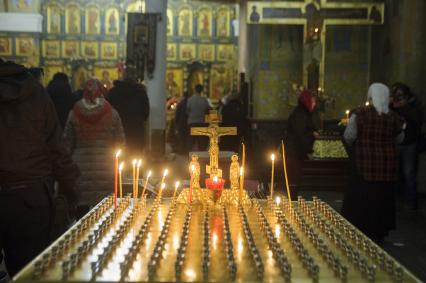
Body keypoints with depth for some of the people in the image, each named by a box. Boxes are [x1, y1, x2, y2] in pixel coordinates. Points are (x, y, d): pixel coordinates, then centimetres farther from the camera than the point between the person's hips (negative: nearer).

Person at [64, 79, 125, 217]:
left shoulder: (74, 113, 1)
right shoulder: (111, 113, -2)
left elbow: (67, 142, 6)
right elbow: (120, 141, 1)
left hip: (81, 168, 1)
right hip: (105, 168, 0)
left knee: (82, 207, 5)